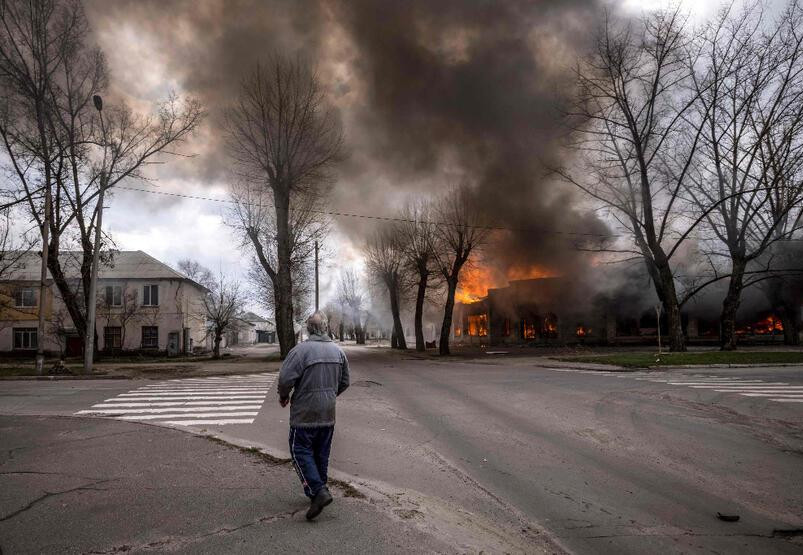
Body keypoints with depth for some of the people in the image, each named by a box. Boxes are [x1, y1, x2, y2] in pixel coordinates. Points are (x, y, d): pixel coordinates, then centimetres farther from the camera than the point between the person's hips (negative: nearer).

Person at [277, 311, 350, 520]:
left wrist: (283, 397, 0)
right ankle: (317, 490, 26)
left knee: (301, 451, 3)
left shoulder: (300, 350, -16)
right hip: (328, 414, 6)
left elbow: (285, 379, -20)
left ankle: (318, 491, -8)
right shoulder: (338, 351, 4)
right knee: (322, 454, 16)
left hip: (305, 414, -6)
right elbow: (344, 382, 11)